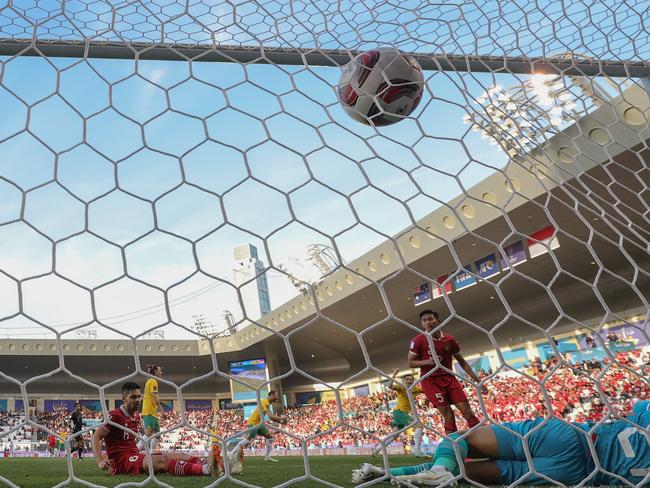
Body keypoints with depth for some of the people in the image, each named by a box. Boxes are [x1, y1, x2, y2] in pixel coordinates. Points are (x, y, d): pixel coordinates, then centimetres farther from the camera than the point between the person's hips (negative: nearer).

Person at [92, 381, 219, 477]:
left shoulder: (136, 416, 14)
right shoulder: (115, 415, -10)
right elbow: (96, 437, -11)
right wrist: (100, 461, -22)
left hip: (135, 457, 8)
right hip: (121, 461, -8)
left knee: (175, 456, -13)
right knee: (162, 460, -30)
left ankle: (206, 464, -36)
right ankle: (205, 469, -50)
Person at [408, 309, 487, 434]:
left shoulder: (449, 340, 4)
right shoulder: (418, 340, -6)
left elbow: (462, 362, 12)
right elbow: (410, 363, -3)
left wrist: (478, 381, 8)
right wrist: (427, 361, -22)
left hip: (449, 378, 4)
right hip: (430, 380, -4)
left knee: (467, 411, -3)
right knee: (448, 414, -9)